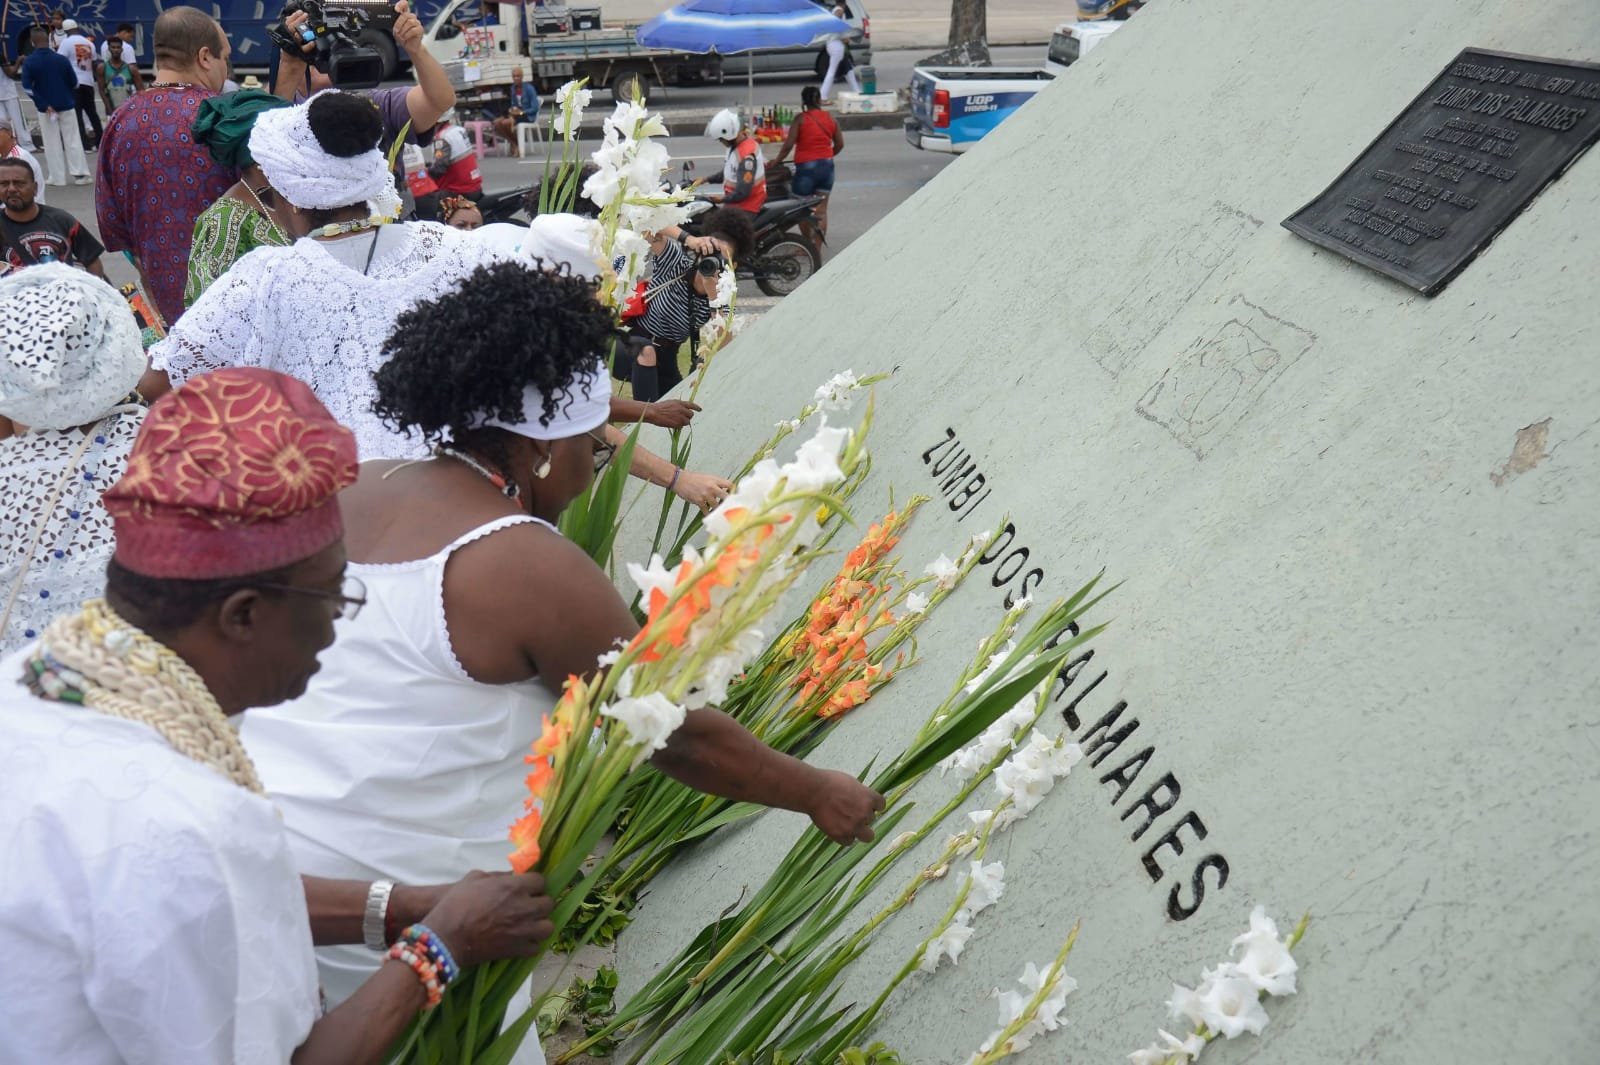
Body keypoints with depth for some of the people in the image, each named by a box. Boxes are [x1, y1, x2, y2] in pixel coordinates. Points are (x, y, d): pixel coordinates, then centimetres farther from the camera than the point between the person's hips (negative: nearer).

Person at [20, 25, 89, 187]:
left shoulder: (29, 62, -7)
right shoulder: (61, 59, -6)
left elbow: (27, 87, -13)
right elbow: (74, 83, -1)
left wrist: (43, 104, -9)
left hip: (45, 108, 0)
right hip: (66, 105, 0)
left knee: (52, 143, 7)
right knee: (73, 140, 7)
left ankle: (57, 177, 9)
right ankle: (80, 174, 4)